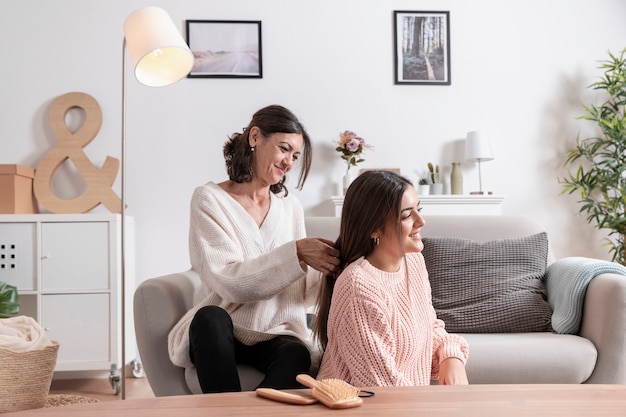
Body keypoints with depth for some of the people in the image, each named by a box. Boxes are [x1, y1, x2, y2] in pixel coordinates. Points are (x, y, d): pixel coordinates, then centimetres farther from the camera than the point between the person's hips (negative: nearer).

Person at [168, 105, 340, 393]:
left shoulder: (290, 207, 8)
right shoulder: (210, 199, -5)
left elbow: (299, 294, 4)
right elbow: (228, 282, -18)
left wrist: (326, 272, -17)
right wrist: (296, 253, -27)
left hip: (275, 336, 2)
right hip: (219, 335, -2)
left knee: (296, 355, -32)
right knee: (211, 317, -35)